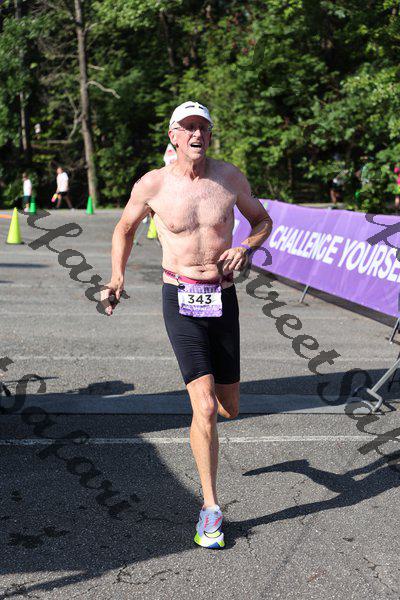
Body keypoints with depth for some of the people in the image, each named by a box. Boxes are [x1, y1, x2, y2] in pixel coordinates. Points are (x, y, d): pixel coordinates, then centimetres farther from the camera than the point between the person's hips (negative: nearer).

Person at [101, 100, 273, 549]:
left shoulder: (229, 177, 0)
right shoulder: (152, 185, -5)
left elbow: (263, 221, 15)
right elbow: (125, 228, 14)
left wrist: (244, 248, -6)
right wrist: (117, 279, 4)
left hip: (223, 299, 3)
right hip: (180, 299, -3)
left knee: (228, 410, 12)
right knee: (204, 409, -15)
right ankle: (211, 507, 1)